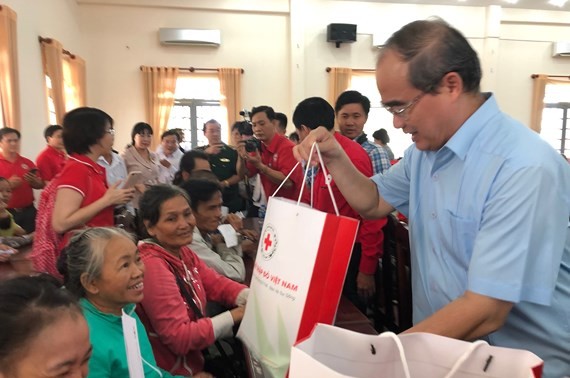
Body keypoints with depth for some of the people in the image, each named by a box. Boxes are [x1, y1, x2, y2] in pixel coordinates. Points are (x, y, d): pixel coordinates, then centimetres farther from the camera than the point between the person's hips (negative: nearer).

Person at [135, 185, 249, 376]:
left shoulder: (182, 252, 1)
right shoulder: (152, 267, -27)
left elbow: (217, 284, 0)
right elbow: (179, 338, -27)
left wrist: (253, 300, -17)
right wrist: (236, 315, -24)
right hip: (175, 370, -7)